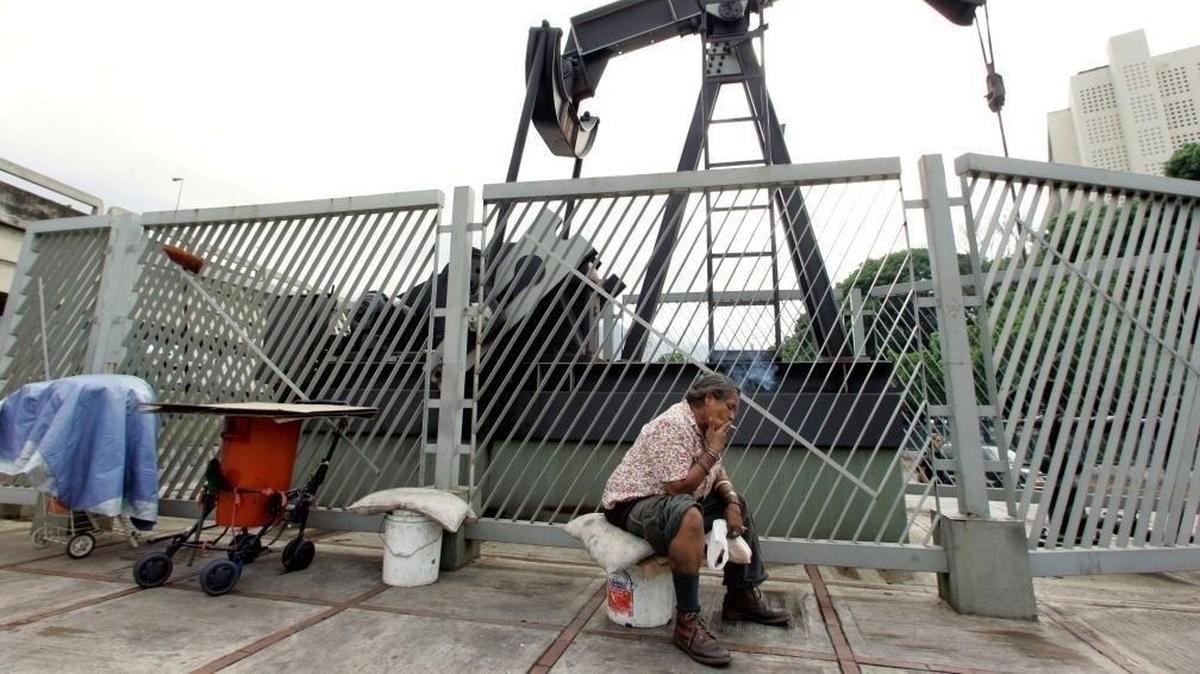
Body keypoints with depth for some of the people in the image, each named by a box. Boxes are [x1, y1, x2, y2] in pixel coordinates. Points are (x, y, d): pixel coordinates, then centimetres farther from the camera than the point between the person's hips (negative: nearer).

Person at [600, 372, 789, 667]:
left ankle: (741, 598, 17)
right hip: (631, 505, -10)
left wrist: (731, 502, -5)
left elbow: (719, 476, 14)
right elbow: (677, 488, -28)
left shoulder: (705, 428, 5)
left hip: (674, 502, 10)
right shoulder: (674, 425, -24)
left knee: (738, 504, 12)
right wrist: (712, 451, -21)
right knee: (688, 515, -39)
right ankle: (687, 622, -27)